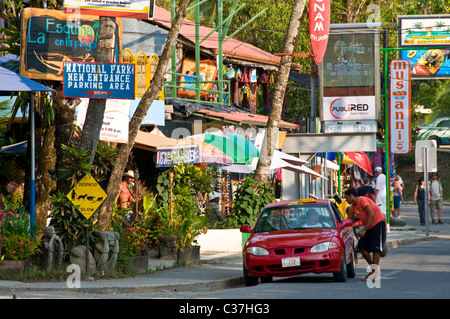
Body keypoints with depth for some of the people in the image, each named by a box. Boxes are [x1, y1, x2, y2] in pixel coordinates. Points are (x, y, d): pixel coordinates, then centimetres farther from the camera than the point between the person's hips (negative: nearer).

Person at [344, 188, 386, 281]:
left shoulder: (362, 200, -16)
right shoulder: (353, 207, 11)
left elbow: (371, 215, -22)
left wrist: (364, 229, -22)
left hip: (378, 224, -9)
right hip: (369, 227, 9)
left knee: (376, 249, -12)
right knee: (362, 248, 2)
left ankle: (374, 273, -14)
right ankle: (374, 268, 12)